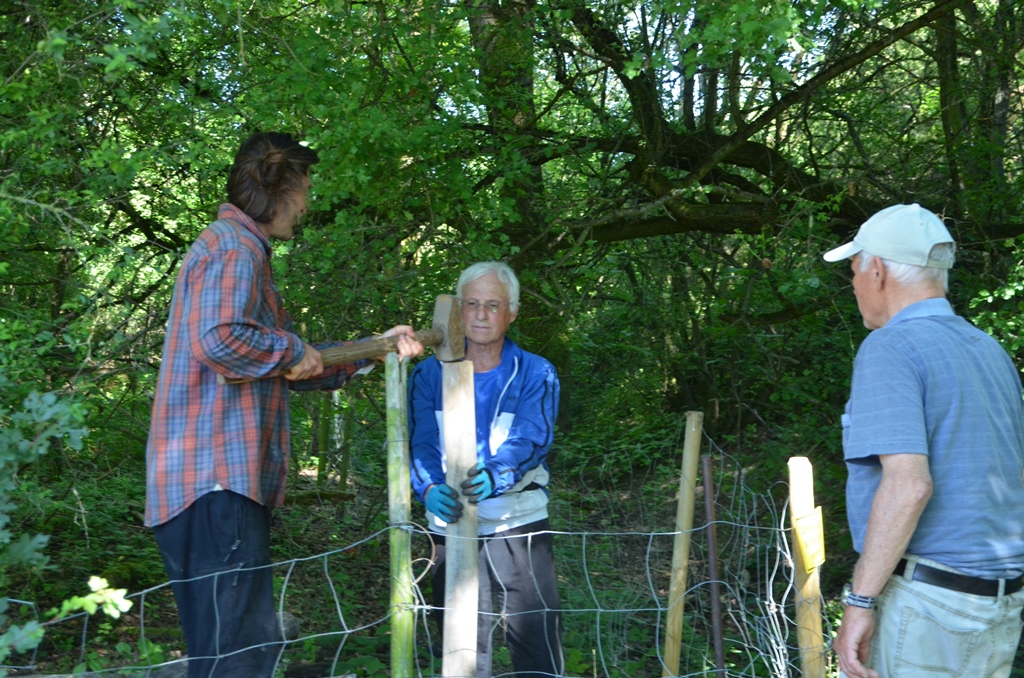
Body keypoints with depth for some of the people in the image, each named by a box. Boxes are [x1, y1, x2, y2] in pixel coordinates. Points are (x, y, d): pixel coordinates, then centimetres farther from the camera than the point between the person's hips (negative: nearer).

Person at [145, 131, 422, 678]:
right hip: (217, 481, -11)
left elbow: (298, 370, 26)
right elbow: (218, 339, -27)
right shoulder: (234, 248, -9)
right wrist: (292, 351, -11)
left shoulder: (240, 249, 24)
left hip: (225, 483, 11)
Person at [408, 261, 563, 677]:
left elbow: (531, 439, -16)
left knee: (536, 641, -5)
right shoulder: (430, 374, 4)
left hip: (518, 523, -2)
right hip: (450, 524, 2)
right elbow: (421, 443, -7)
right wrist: (430, 488, -30)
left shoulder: (535, 374, 0)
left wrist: (494, 476, -37)